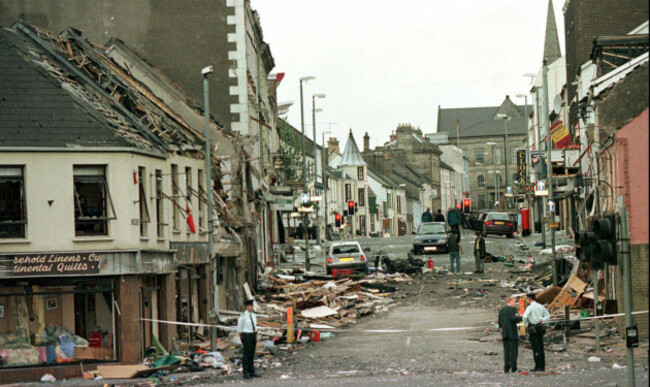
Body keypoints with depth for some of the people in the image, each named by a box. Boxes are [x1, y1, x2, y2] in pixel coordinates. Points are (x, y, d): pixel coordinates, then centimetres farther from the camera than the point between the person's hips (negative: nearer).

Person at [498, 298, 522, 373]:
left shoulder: (501, 310, 14)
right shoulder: (512, 309, -7)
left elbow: (500, 323, 13)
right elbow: (514, 319, -20)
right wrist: (521, 317, -6)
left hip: (504, 333, 7)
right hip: (512, 333, -7)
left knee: (506, 351, 8)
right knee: (513, 350, -4)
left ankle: (506, 368, 4)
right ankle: (513, 368, -9)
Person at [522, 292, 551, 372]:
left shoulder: (530, 307, -11)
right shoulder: (541, 306, 10)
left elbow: (524, 317, -24)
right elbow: (548, 316, 18)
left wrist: (526, 325, -8)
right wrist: (542, 320, 3)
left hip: (533, 329, -7)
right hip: (541, 328, 7)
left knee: (536, 348, -6)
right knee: (541, 348, 9)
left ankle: (538, 367, -6)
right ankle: (542, 367, 11)